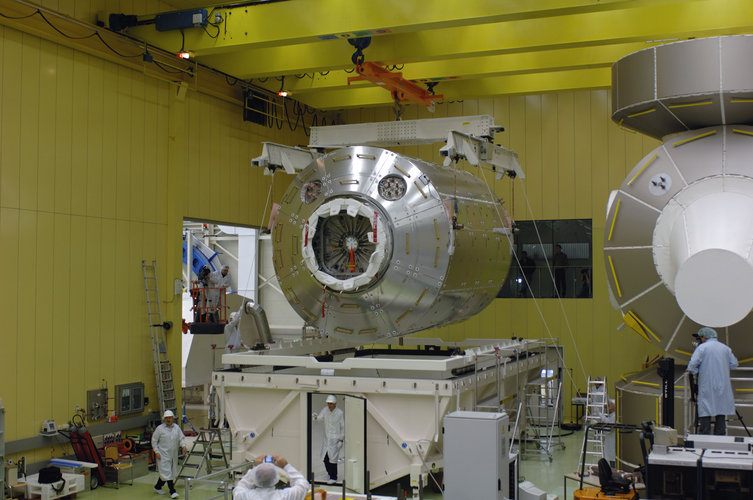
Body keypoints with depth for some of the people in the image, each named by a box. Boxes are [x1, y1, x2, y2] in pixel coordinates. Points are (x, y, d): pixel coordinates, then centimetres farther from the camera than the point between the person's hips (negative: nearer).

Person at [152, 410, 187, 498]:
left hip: (173, 454, 5)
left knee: (173, 472, 12)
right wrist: (156, 452, -9)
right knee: (166, 472, -9)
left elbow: (181, 438, 9)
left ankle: (157, 487, 31)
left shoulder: (176, 427, 8)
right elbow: (154, 441, -2)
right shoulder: (160, 428, -5)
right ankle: (172, 491, -8)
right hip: (163, 455, -5)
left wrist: (183, 445, -10)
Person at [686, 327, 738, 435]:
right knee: (721, 411, 9)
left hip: (707, 386, -4)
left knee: (705, 412, -1)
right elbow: (734, 364, 14)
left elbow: (692, 364, -15)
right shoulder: (725, 348, 8)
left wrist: (695, 372, 4)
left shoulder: (702, 348, -7)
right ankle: (720, 436, 12)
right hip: (723, 386, 4)